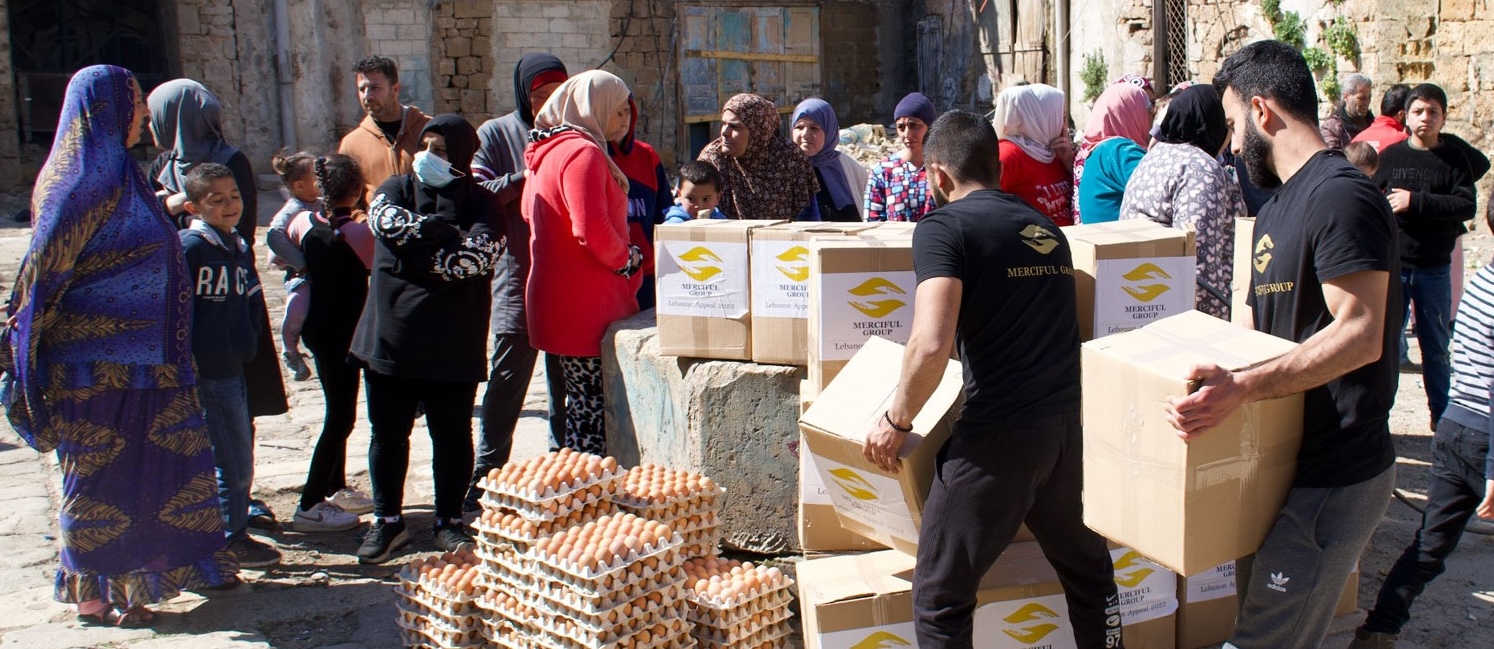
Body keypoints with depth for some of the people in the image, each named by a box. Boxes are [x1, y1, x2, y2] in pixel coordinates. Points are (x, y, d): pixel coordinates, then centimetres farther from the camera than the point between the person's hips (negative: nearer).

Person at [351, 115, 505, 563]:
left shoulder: (481, 203, 1)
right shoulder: (397, 188, 10)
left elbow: (476, 257, -16)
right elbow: (385, 219, -13)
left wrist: (414, 254, -12)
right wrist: (443, 231, -17)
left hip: (453, 344, -2)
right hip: (389, 337, 3)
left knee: (452, 436, 7)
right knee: (388, 433, 10)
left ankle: (449, 521, 22)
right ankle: (387, 520, 24)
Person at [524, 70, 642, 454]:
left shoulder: (550, 150, 17)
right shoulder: (583, 152, -14)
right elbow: (592, 230, -24)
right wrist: (626, 258, -5)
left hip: (560, 302, 10)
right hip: (585, 306, -10)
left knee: (583, 406, 16)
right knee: (594, 408, -6)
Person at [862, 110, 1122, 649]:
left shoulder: (944, 226, -7)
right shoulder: (1046, 228, 16)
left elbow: (932, 344, -20)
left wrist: (896, 422, -6)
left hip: (999, 434, -7)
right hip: (1072, 423, 7)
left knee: (938, 601, 6)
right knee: (1089, 573, 23)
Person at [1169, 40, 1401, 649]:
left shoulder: (1340, 195, -17)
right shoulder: (1278, 206, 15)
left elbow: (1360, 334, -26)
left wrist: (1242, 387, -34)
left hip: (1333, 476, -10)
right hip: (1287, 461, 10)